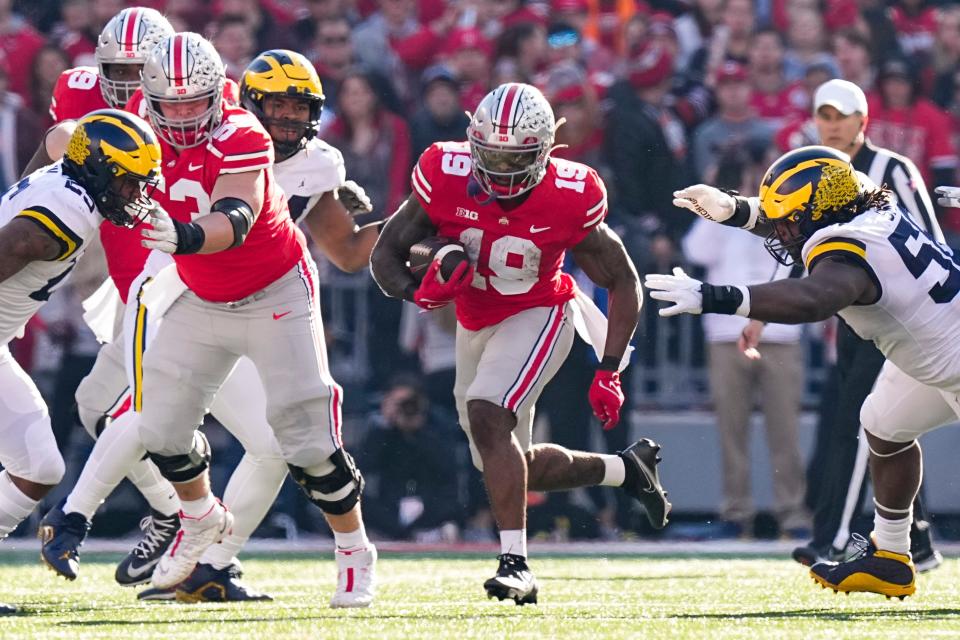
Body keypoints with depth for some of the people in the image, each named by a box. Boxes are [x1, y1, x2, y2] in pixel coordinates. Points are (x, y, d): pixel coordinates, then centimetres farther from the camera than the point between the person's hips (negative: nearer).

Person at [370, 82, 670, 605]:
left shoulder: (568, 199, -24)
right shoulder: (445, 179, -20)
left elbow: (623, 282, -11)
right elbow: (386, 253, -11)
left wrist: (608, 373, -18)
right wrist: (417, 292, -34)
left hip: (538, 315, -5)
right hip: (475, 322, 5)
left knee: (487, 415, -30)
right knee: (510, 468, 12)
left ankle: (516, 562, -26)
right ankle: (626, 469, 36)